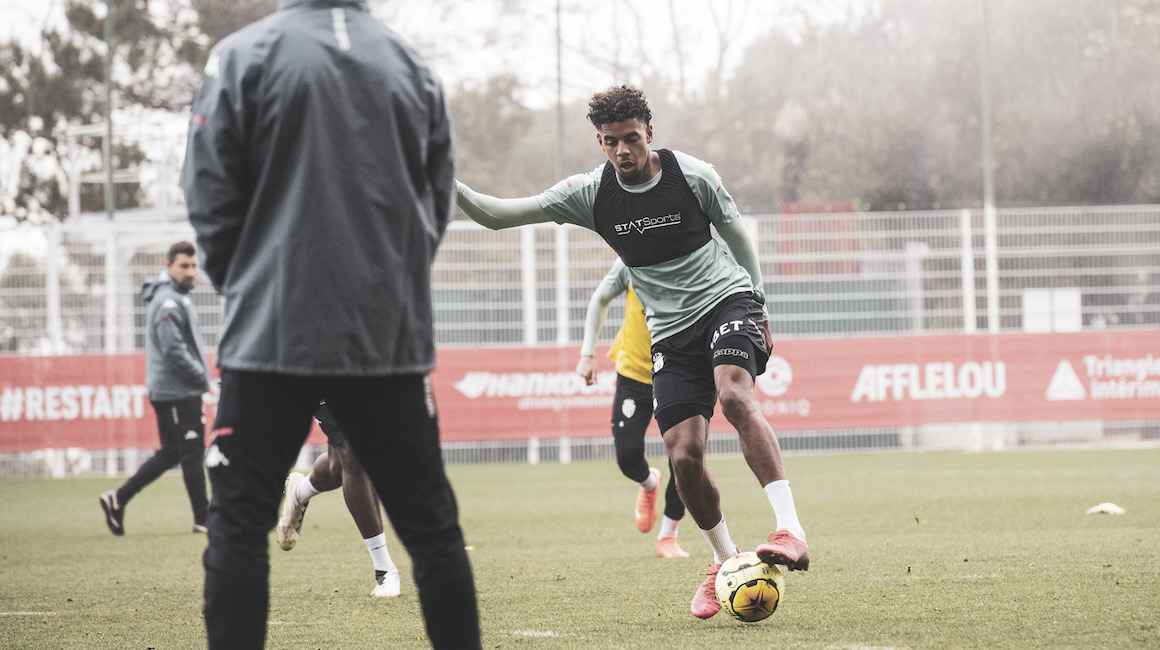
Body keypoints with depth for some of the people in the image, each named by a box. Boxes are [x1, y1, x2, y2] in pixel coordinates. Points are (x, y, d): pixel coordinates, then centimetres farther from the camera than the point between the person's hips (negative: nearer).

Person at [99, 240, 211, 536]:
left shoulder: (178, 298, 18)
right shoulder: (168, 302, -15)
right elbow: (173, 349, -22)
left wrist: (201, 376, 13)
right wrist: (201, 376, -13)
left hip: (173, 391, 10)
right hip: (176, 392, -10)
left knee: (170, 453, 12)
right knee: (192, 454, -4)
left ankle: (119, 498, 12)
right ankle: (203, 519, 0)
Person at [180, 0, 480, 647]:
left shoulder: (243, 56, -4)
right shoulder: (415, 66, 7)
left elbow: (211, 196, -3)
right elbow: (439, 202, 12)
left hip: (273, 333, -3)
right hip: (393, 336, 3)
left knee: (240, 524, 2)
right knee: (432, 526, 10)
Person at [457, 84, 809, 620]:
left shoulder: (692, 175, -8)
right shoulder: (591, 193, -4)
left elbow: (737, 235, 8)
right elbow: (498, 214, -7)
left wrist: (757, 307, 9)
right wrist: (450, 188, -23)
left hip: (726, 299, -3)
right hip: (670, 329, 3)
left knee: (735, 395, -33)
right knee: (685, 456, -10)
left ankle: (791, 530, -38)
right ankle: (725, 561, 14)